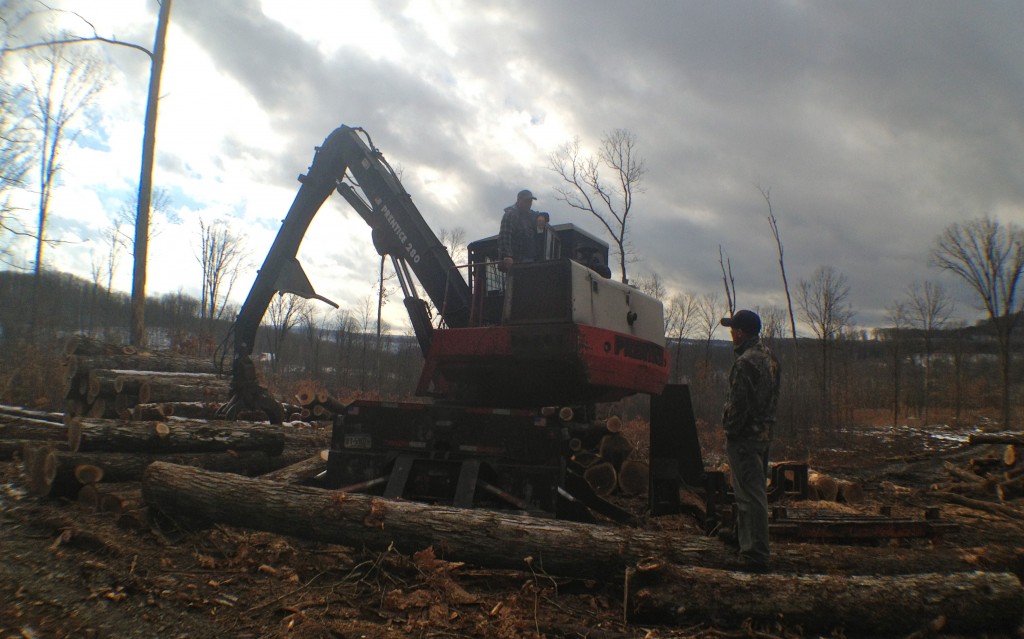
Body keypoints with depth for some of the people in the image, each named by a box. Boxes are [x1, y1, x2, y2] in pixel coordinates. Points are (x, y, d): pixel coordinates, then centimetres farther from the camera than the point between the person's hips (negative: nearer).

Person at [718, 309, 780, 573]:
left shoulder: (745, 362, -20)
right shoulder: (769, 358, 11)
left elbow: (738, 404, -22)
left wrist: (728, 428, -10)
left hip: (745, 436, -10)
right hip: (764, 433, 10)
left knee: (751, 494, -7)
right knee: (753, 489, 22)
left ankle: (757, 555, -4)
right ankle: (741, 535, 39)